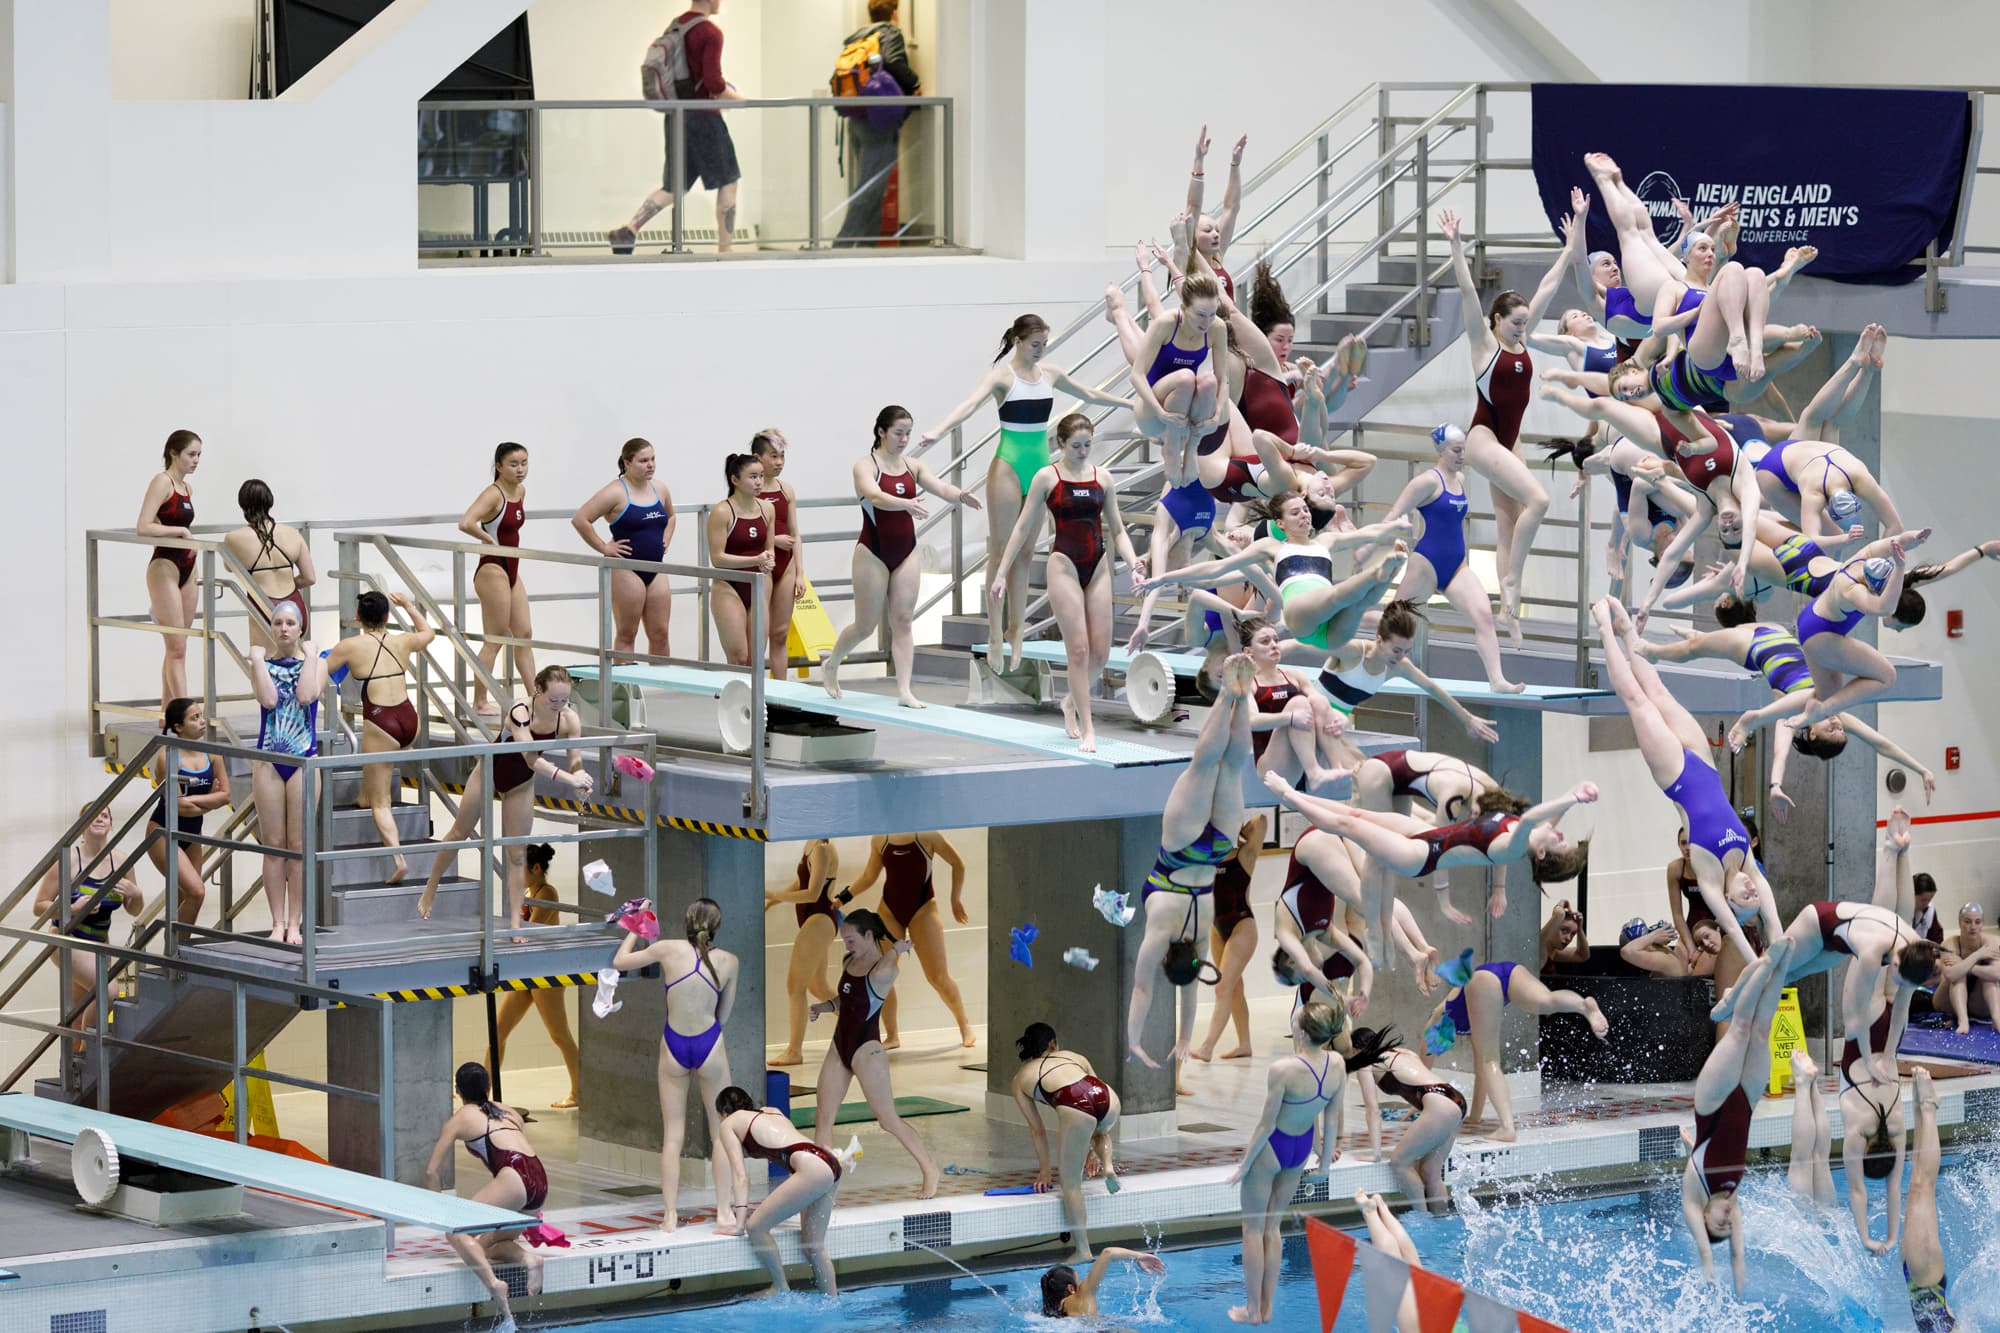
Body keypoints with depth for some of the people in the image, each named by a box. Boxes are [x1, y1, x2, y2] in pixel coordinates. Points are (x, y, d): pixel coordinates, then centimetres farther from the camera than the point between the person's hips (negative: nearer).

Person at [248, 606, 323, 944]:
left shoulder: (315, 662, 5)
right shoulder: (262, 664, 7)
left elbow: (306, 696, -14)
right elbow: (268, 699, -12)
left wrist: (309, 656, -6)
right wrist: (258, 660, -6)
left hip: (304, 760, -1)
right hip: (269, 760, 1)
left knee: (299, 846, -1)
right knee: (273, 846, 1)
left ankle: (295, 923, 3)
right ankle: (277, 923, 4)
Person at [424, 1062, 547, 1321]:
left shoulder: (460, 1118, 16)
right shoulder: (510, 1112, 30)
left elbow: (431, 1171, 16)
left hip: (514, 1178, -6)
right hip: (540, 1180, 6)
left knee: (456, 1233, -7)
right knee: (488, 1245, 18)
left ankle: (492, 1282, -31)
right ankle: (529, 1258, -11)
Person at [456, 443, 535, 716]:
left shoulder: (520, 491, 7)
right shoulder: (493, 494, -18)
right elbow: (466, 523, -35)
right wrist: (489, 539, -20)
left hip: (511, 570, 9)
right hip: (492, 569, -9)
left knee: (524, 634, 12)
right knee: (494, 640, -3)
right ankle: (480, 703, 3)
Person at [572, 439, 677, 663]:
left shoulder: (659, 491, 9)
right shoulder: (616, 492, -13)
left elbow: (671, 517, 31)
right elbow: (580, 520, -18)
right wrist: (603, 547, -15)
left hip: (655, 568, 7)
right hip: (626, 571, -7)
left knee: (660, 634, 7)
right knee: (626, 635, 1)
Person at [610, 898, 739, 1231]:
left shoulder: (669, 950, -8)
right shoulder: (729, 962, -5)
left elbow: (620, 961, 5)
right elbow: (723, 1016, 4)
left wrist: (636, 928, 19)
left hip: (673, 1047, 1)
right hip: (710, 1045, -1)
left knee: (672, 1136, 9)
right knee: (721, 1133, 12)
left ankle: (671, 1216, 6)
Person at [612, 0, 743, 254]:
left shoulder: (674, 27, 11)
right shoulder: (710, 33, -14)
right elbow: (713, 83, -21)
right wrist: (735, 97, -2)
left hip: (675, 118, 7)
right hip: (702, 117, -7)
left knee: (674, 188, 10)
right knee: (728, 182, 7)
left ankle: (628, 231, -6)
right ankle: (724, 249, 9)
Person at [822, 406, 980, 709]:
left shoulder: (912, 466, 4)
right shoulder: (866, 466, -11)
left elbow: (939, 487, -11)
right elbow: (875, 496, -32)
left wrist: (960, 496, -35)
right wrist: (906, 504, -51)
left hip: (906, 552, 5)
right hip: (873, 552, -5)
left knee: (903, 621, -1)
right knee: (866, 625, 4)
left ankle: (904, 690, -4)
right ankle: (831, 664, 31)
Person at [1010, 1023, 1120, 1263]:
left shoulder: (1021, 1078, 27)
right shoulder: (1072, 1057, 36)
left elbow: (1037, 1130, 28)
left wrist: (1045, 1171, 37)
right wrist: (1093, 1150, 48)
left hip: (1075, 1108, -4)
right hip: (1107, 1098, 4)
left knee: (1070, 1182, 10)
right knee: (1100, 1128, 43)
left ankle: (1082, 1250, 8)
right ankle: (1107, 1166, 17)